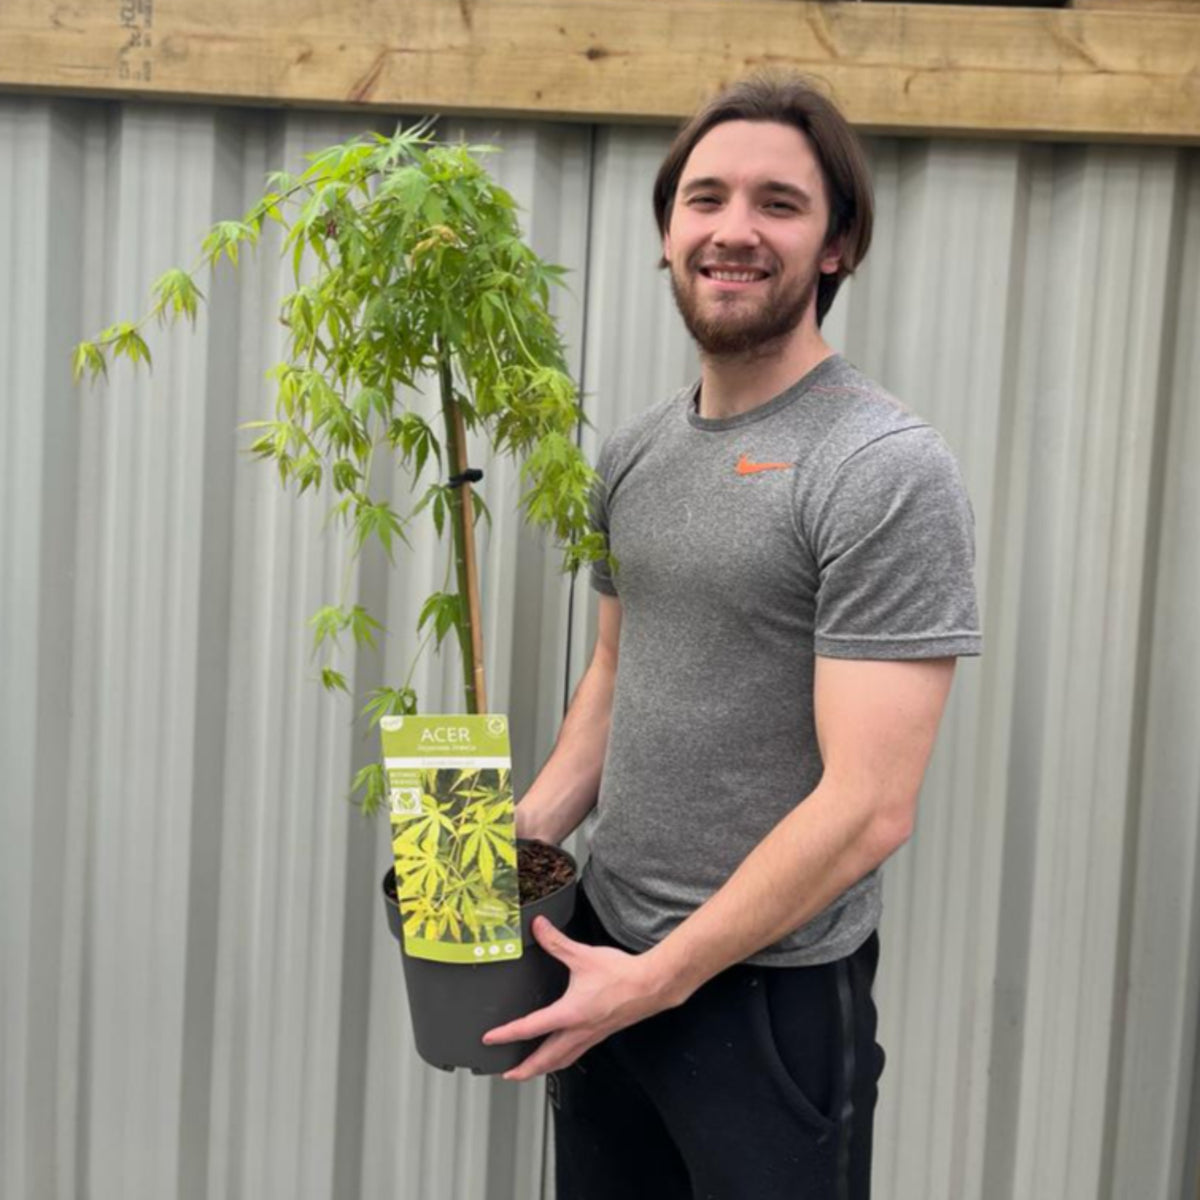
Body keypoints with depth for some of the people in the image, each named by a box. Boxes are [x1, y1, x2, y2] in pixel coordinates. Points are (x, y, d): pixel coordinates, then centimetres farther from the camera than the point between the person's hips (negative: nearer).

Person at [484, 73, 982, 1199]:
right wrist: (528, 824, 0)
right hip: (605, 949, 7)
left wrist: (659, 978, -17)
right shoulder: (635, 452, 4)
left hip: (769, 993, -6)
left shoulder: (885, 471, -18)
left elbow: (867, 808, -22)